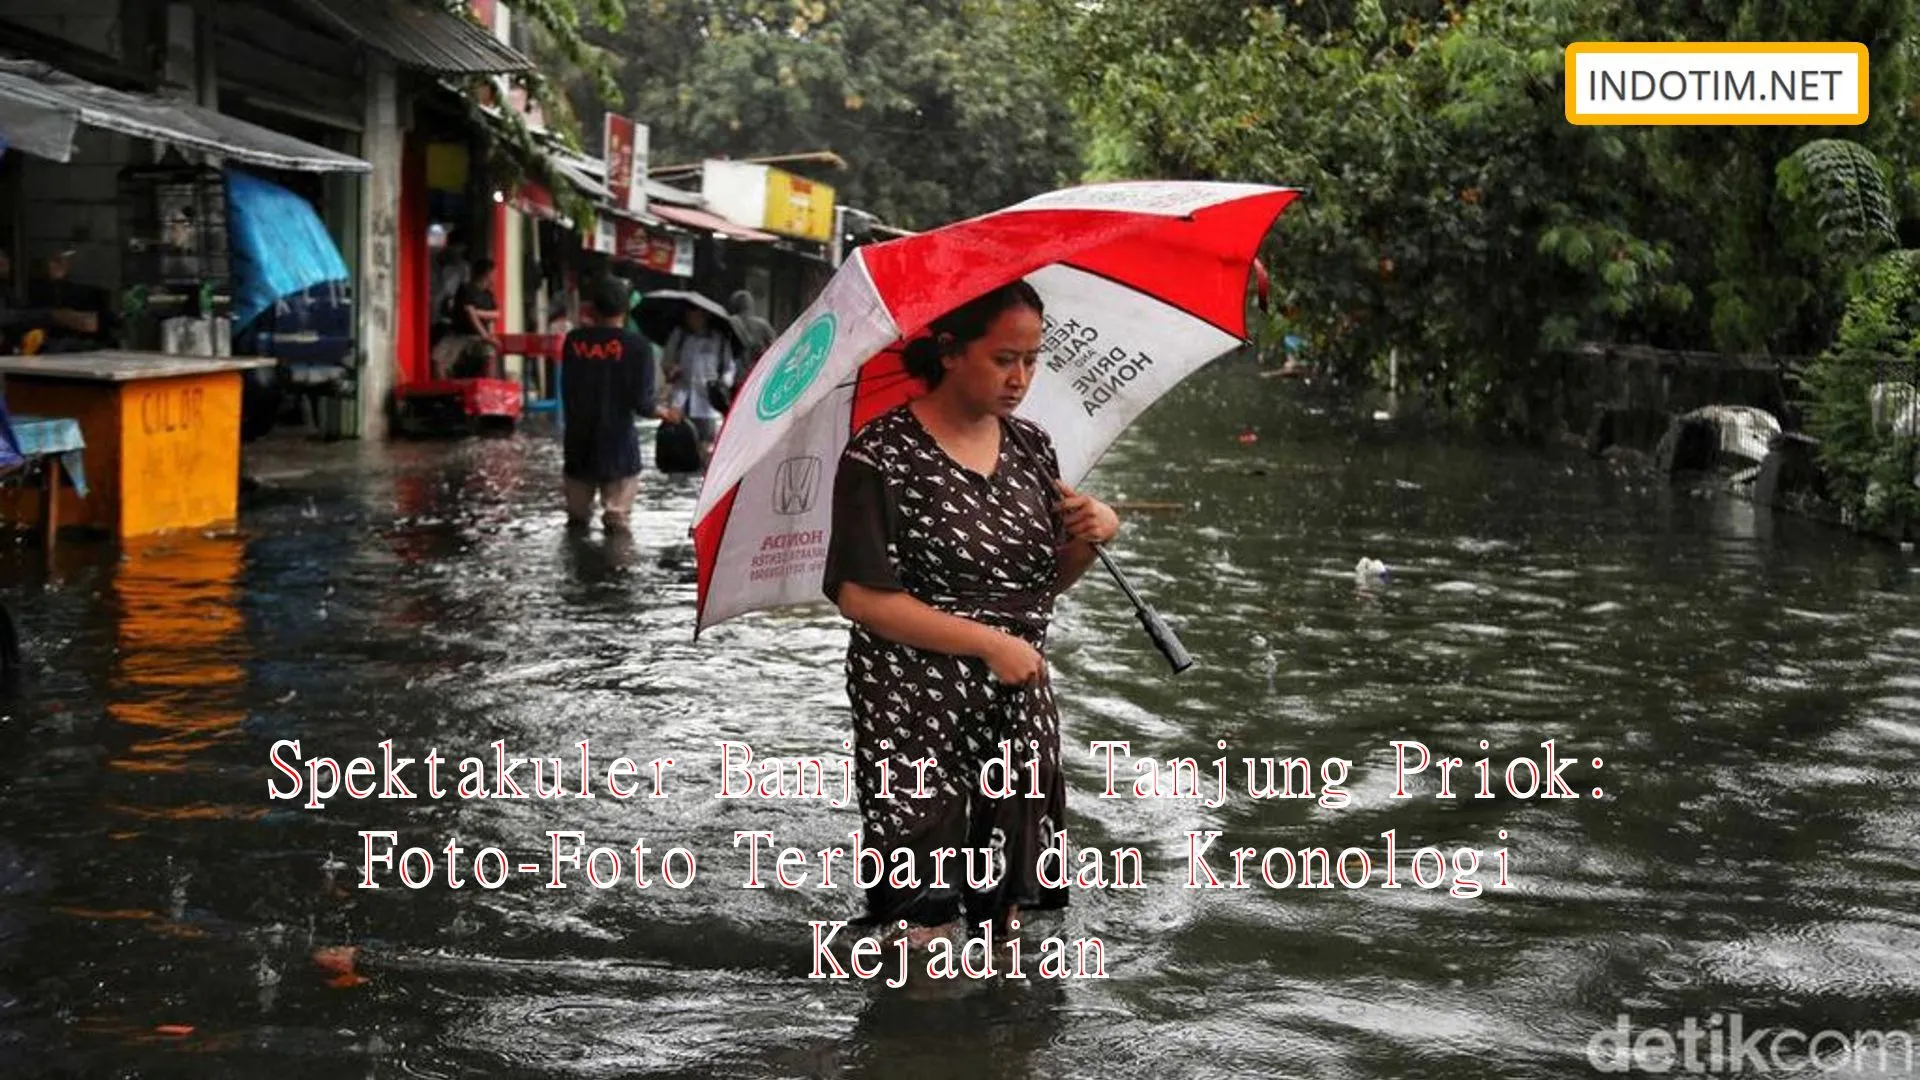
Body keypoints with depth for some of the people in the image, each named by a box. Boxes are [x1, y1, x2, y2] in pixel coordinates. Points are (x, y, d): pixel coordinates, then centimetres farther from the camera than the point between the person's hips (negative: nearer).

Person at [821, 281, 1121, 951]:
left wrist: (1089, 537, -4)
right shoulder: (882, 458, -11)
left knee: (1005, 905, 10)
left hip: (1020, 711, 6)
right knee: (925, 918, -6)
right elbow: (862, 597, -15)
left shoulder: (1031, 449, 8)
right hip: (917, 717, -6)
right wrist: (992, 643, -16)